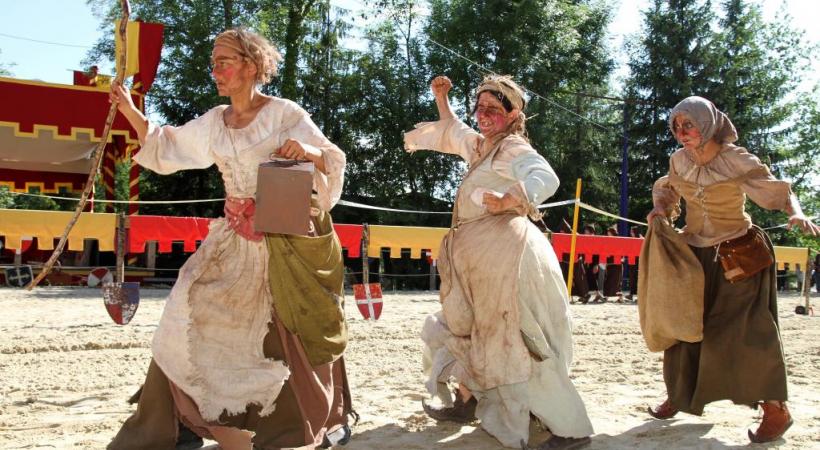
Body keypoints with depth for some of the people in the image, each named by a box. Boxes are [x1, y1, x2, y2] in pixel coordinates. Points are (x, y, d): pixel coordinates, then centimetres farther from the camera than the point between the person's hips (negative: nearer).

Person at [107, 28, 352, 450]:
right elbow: (165, 148, 17)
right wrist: (129, 109, 7)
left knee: (301, 327, 2)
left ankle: (332, 416, 23)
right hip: (235, 237, 5)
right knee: (194, 307, -2)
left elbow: (332, 162, -9)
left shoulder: (284, 114, -8)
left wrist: (309, 150, -30)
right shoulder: (213, 122, 8)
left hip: (285, 234, -5)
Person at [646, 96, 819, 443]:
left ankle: (776, 408, 5)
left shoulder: (737, 160, -16)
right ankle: (679, 395, 28)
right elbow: (666, 189, 15)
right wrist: (660, 208, -6)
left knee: (747, 329, -9)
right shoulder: (679, 160, -3)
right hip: (695, 252, 5)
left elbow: (777, 191, -16)